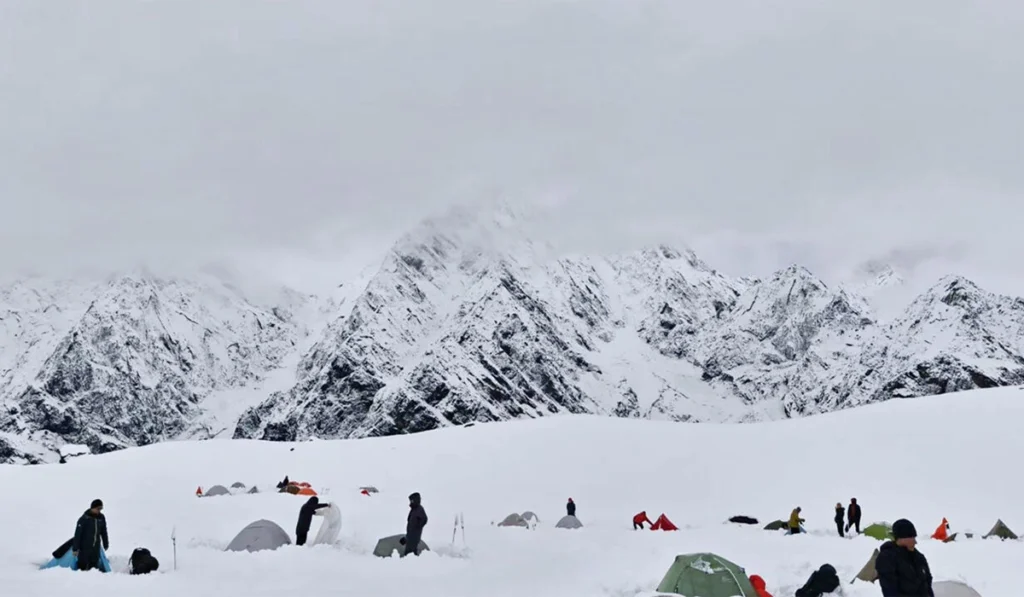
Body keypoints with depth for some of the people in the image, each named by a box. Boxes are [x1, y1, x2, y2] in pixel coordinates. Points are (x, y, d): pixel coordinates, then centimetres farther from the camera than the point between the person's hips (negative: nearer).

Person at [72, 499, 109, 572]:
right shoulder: (84, 518, -14)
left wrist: (106, 544, 21)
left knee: (94, 566, 6)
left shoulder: (101, 518, 3)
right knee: (83, 567, -4)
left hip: (96, 548, 5)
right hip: (84, 548, -5)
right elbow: (77, 534, -13)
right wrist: (75, 548, -15)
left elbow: (103, 532, 16)